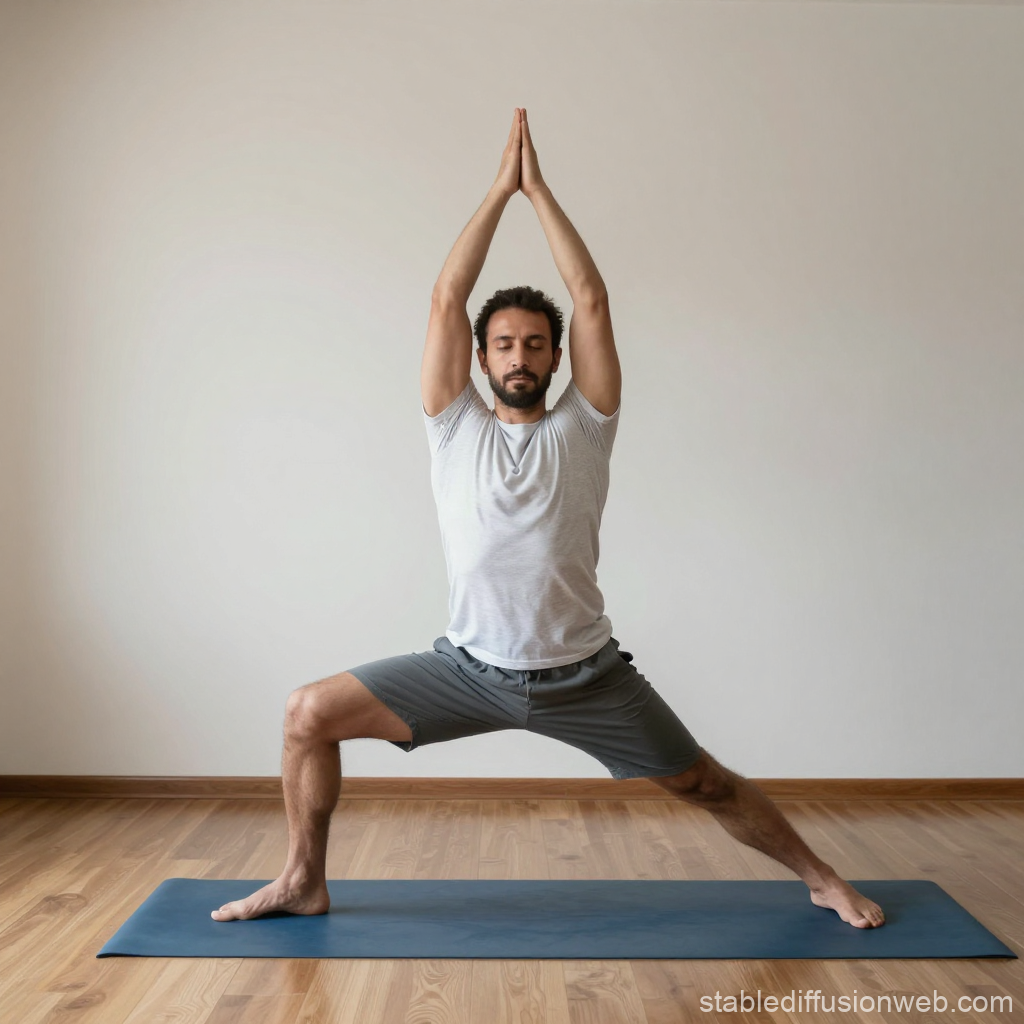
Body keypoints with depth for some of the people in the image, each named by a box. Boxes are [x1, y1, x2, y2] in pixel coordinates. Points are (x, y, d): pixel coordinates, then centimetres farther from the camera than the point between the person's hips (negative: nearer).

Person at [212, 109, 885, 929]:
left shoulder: (582, 428, -2)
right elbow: (447, 300, -5)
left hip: (584, 674, -1)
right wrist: (500, 188, -4)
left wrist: (541, 190, -4)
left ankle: (822, 879, 33)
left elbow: (592, 301, -8)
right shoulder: (456, 428, 0)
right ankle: (305, 882, 14)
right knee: (310, 714, -5)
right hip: (472, 668, 1)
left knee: (705, 785, 8)